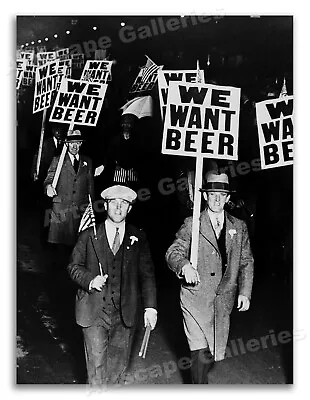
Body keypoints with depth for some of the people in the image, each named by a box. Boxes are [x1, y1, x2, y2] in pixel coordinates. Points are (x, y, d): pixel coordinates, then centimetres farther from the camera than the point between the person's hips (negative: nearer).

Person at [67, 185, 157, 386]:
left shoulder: (138, 238, 3)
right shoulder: (89, 235, 1)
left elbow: (147, 274, 3)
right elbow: (74, 266, 5)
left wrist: (150, 306, -4)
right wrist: (90, 281, -15)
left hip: (126, 315, 2)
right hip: (94, 312, -1)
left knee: (119, 363, 14)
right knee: (96, 362, 3)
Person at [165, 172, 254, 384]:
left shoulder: (239, 227, 9)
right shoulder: (191, 224, -1)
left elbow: (246, 262, 11)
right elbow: (173, 252, -9)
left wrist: (245, 292, 1)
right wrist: (185, 265, -31)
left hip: (224, 300, 4)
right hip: (196, 297, -3)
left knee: (216, 353, 15)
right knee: (201, 354, -10)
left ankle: (199, 377, 43)